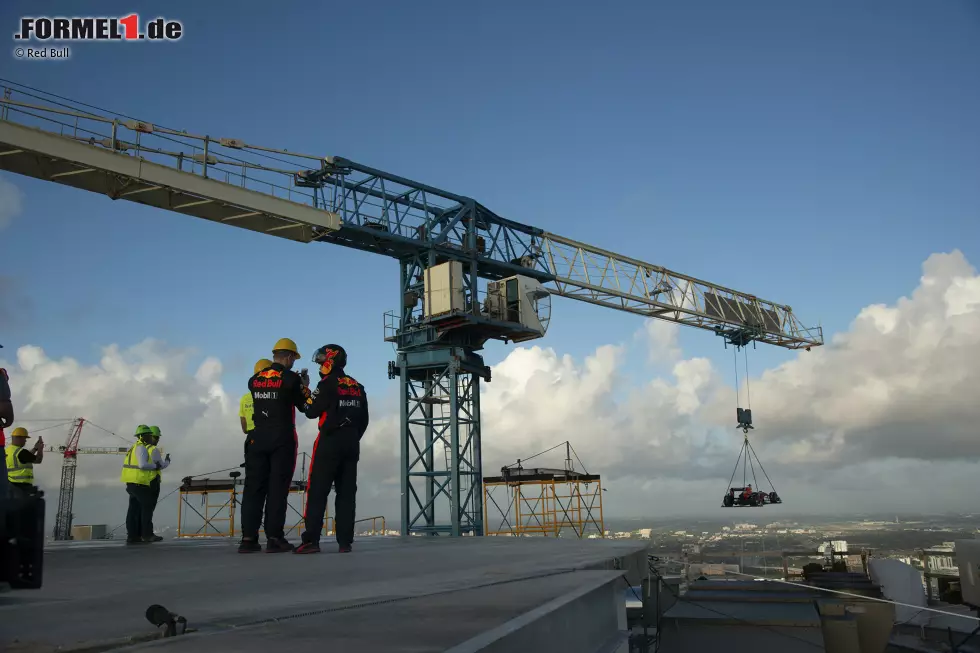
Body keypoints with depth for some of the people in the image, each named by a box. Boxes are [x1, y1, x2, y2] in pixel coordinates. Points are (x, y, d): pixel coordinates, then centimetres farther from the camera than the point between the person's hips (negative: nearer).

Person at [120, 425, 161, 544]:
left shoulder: (134, 448, 19)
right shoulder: (141, 448, -12)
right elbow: (143, 465, -25)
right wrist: (155, 466, -11)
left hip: (131, 483, 10)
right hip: (139, 483, -10)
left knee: (134, 509, 9)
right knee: (147, 507, -3)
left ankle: (132, 536, 8)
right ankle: (146, 534, -3)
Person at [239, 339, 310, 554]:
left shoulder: (254, 379, 9)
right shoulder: (291, 378, -7)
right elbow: (305, 406, 0)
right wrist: (305, 386, 17)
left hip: (258, 438, 5)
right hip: (282, 439, -5)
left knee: (254, 486, 6)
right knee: (278, 488, -2)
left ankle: (248, 538, 4)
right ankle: (274, 538, -3)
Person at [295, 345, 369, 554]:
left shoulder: (327, 384, -7)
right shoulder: (357, 387, 14)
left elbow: (311, 411, -6)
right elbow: (364, 420, 15)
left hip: (329, 442, -6)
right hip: (352, 443, 6)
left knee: (317, 491, -4)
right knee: (346, 492, 6)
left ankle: (311, 540, -10)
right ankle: (345, 541, 4)